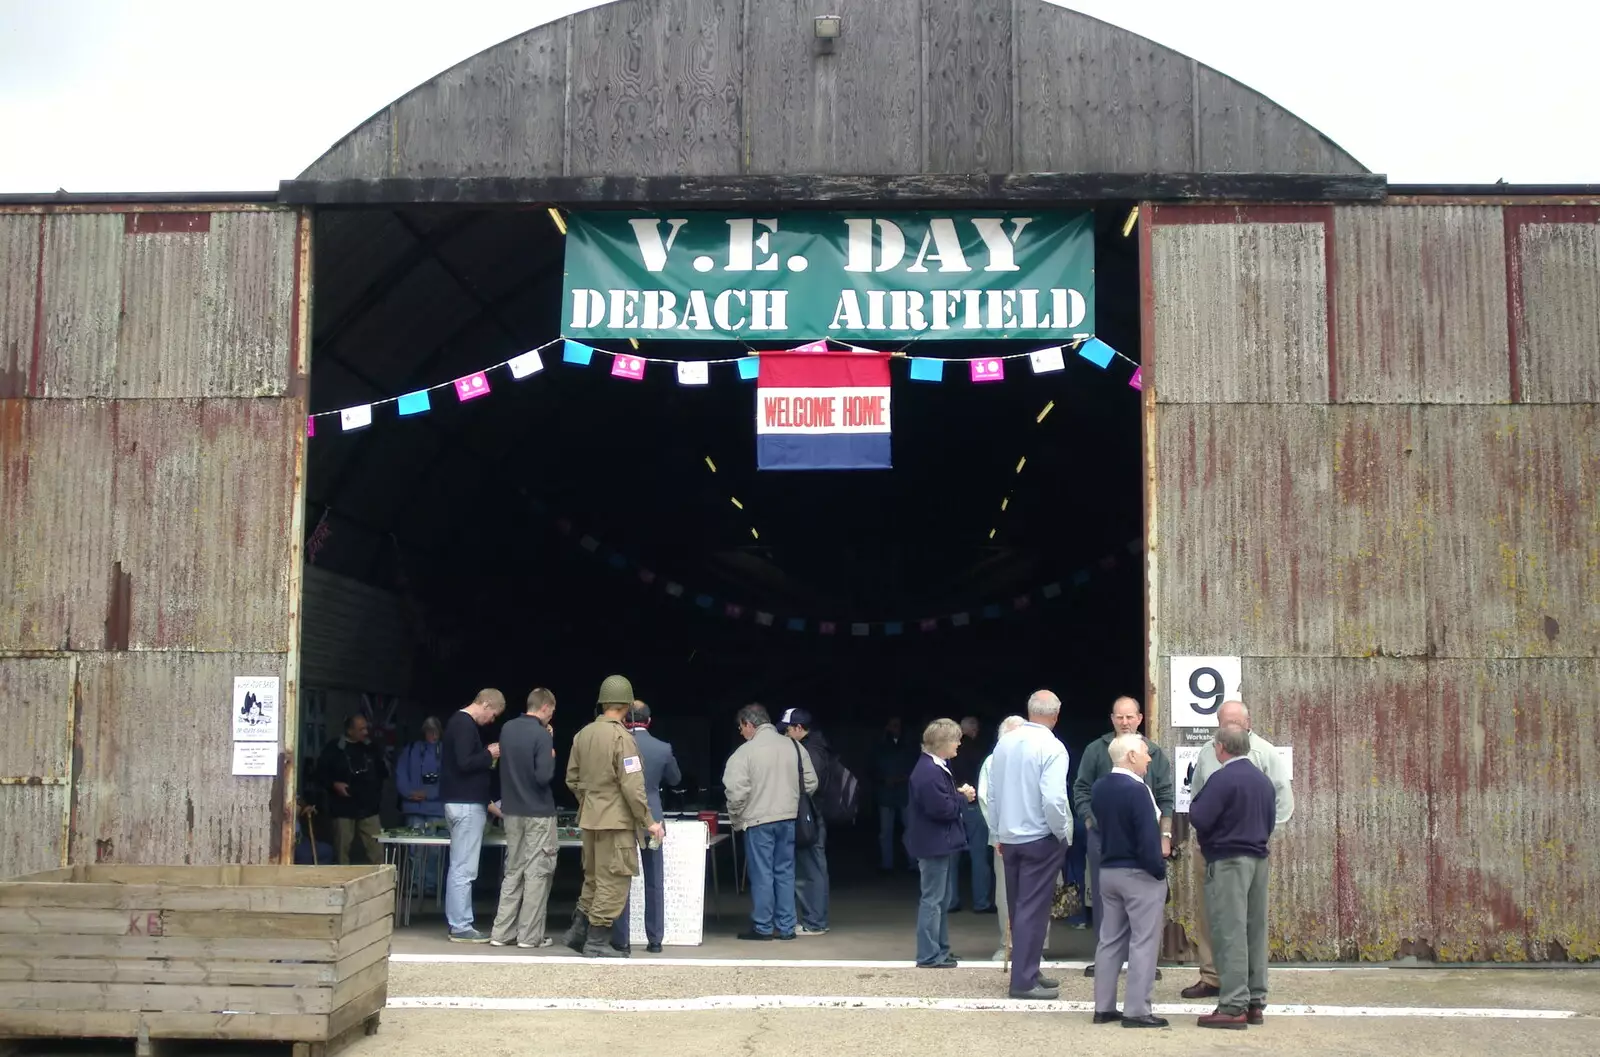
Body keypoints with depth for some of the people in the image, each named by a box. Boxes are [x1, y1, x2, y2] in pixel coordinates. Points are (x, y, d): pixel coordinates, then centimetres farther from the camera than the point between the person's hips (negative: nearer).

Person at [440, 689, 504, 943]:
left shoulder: (459, 722, 16)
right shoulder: (466, 725, -15)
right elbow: (464, 763, -24)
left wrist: (486, 754, 10)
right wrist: (490, 755, -11)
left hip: (460, 802, 11)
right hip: (467, 805, -11)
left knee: (458, 867, 13)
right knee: (464, 870, -7)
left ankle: (456, 922, 18)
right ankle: (461, 928, -5)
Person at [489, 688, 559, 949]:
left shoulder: (507, 729, 5)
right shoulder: (542, 735, -17)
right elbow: (544, 777, -22)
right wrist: (551, 757, -3)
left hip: (512, 811, 7)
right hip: (538, 813, -7)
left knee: (512, 872, 13)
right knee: (537, 873, 1)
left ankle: (502, 932, 13)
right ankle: (530, 935, 4)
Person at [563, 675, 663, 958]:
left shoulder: (583, 734, 6)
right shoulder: (622, 737, -16)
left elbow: (572, 779, 13)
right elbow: (632, 786, -18)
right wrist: (648, 822, -10)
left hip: (589, 819, 8)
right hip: (616, 819, -8)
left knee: (593, 879, 20)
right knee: (613, 882, 0)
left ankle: (579, 931, 26)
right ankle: (596, 943, 2)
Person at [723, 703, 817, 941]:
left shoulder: (745, 752, -11)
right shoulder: (794, 747, 2)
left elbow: (736, 792, -16)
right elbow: (810, 783, 5)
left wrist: (736, 819, 0)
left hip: (758, 820, -4)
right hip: (789, 818, 4)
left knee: (762, 874, 4)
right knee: (785, 872, 12)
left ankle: (762, 927, 10)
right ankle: (785, 927, 16)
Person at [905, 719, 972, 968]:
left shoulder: (937, 767, 12)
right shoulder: (929, 772, -23)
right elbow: (942, 809, -26)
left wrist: (961, 795, 3)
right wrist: (963, 798, -11)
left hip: (942, 843, 11)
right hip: (934, 844, -11)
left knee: (941, 900, 17)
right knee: (933, 899, -5)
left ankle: (939, 951, 26)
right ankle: (929, 955, 1)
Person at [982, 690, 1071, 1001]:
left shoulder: (1004, 742, 1)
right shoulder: (1052, 747, -15)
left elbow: (992, 793, 6)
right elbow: (1053, 799, -23)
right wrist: (1063, 834, -7)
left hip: (1010, 837, 6)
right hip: (1040, 838, -6)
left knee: (1019, 908, 15)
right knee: (1033, 909, 1)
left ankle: (1027, 971, 26)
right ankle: (1023, 980, 4)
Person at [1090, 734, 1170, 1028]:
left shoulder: (1099, 787, 7)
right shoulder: (1136, 789, -19)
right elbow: (1148, 837, -20)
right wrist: (1160, 870, -12)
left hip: (1108, 870, 8)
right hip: (1139, 874, -8)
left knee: (1110, 939, 13)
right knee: (1143, 942, -1)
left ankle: (1104, 1007, 16)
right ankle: (1137, 1011, -1)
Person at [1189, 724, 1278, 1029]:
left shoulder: (1222, 779, -14)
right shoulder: (1264, 780, 11)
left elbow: (1200, 820, -18)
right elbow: (1270, 821, 17)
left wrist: (1194, 804, 0)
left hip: (1227, 862, -8)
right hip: (1258, 859, 8)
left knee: (1230, 933, -6)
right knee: (1256, 931, 11)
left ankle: (1233, 1007, -6)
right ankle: (1256, 1002, 16)